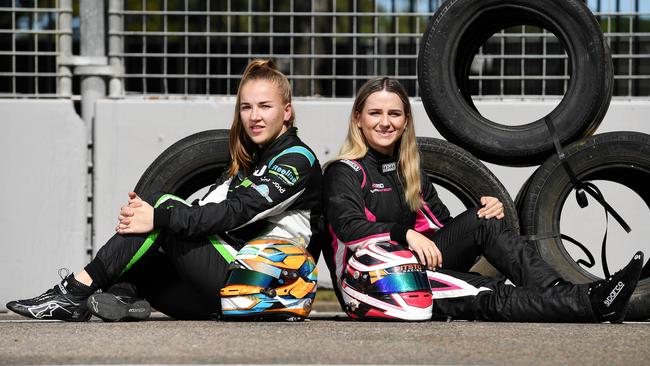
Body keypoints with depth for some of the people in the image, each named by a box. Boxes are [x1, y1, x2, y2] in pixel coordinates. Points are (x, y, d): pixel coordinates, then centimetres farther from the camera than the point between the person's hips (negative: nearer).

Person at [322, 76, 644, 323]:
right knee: (486, 296, -26)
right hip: (368, 284, -7)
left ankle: (560, 292, -31)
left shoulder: (408, 170, 20)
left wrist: (488, 213, -5)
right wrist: (405, 234, -33)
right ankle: (591, 304, -41)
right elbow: (348, 227, -22)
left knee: (483, 221, -15)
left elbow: (444, 226, 14)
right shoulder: (345, 171, -4)